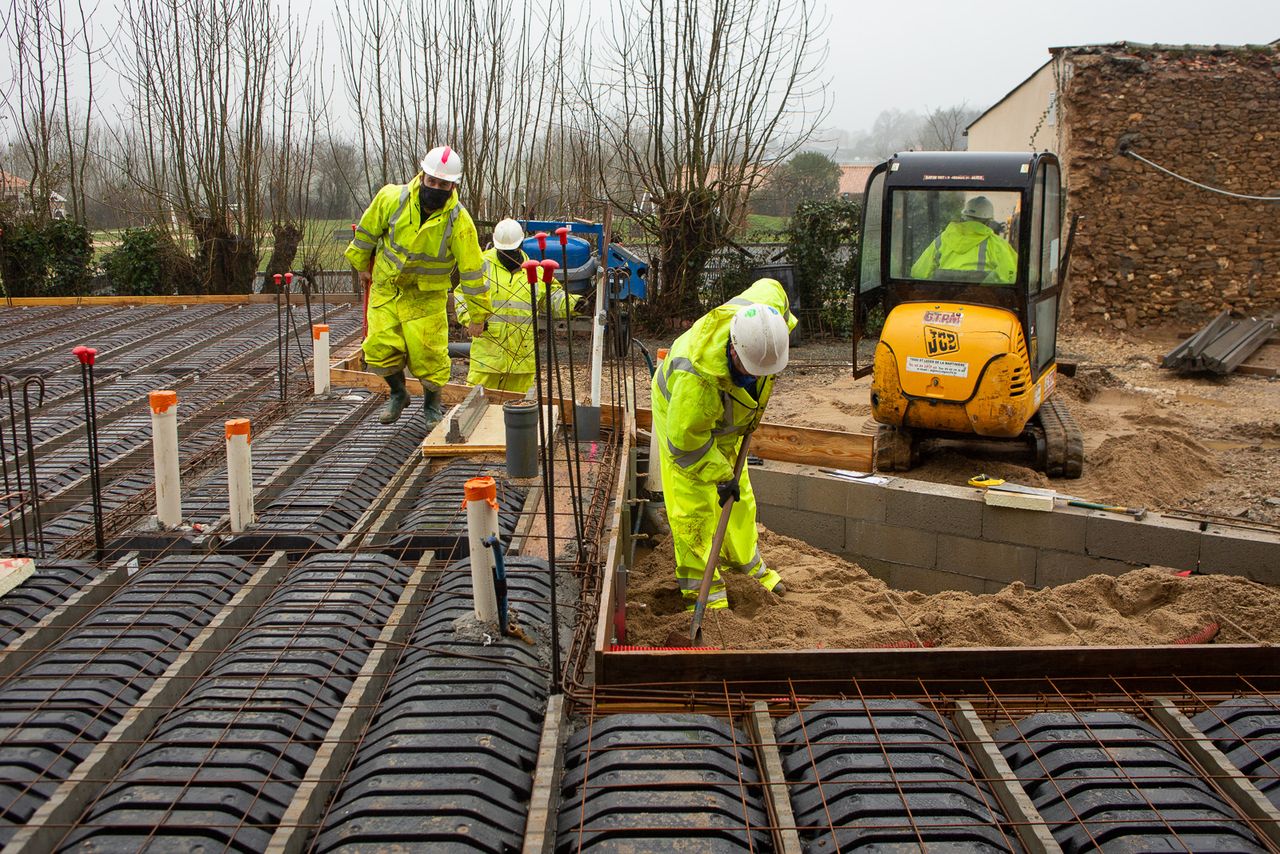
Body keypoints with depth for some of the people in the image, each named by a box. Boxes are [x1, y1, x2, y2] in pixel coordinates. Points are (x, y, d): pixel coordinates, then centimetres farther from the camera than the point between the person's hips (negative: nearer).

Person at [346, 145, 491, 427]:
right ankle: (398, 394, 26)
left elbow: (471, 270, -13)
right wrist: (362, 264, 18)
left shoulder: (459, 221, -20)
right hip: (385, 289, 2)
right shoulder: (392, 199, -16)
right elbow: (367, 231, 4)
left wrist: (478, 315, -8)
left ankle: (432, 405, 21)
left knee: (428, 354, -5)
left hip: (426, 296, -2)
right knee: (380, 348, -2)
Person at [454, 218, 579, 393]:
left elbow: (554, 298, 15)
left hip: (522, 355, 3)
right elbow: (461, 294, 5)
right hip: (488, 350, -3)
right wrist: (470, 317, -12)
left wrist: (575, 304, -5)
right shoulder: (483, 266, 4)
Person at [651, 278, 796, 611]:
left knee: (739, 496, 17)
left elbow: (770, 287, -4)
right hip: (681, 416, -6)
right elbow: (686, 438, -33)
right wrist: (720, 475, -23)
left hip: (724, 420, 7)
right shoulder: (697, 376, -48)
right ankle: (702, 590, 4)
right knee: (694, 505, -8)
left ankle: (746, 564, 35)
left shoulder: (762, 316, -32)